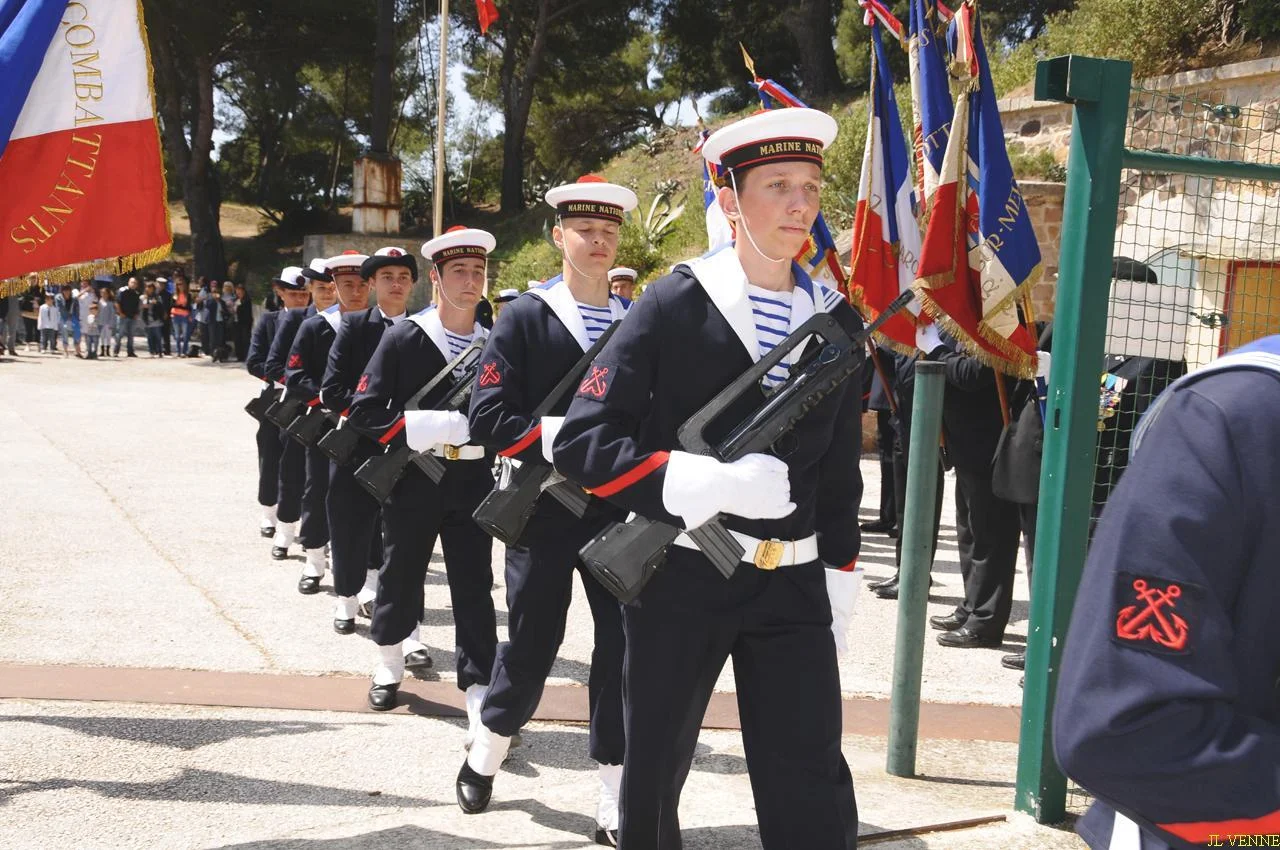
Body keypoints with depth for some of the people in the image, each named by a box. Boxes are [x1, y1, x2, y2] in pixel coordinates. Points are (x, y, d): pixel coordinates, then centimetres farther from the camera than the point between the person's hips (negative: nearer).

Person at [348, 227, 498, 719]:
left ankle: (480, 698, 0)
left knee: (474, 587, -1)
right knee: (401, 576, 13)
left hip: (473, 481, 1)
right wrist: (432, 427, -19)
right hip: (413, 479, -1)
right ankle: (389, 667, 37)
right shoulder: (403, 338, -5)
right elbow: (364, 411, -9)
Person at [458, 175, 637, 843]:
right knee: (530, 646, 8)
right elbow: (487, 419, -12)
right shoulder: (524, 318, -4)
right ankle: (486, 753, 36)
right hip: (543, 512, -3)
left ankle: (616, 804, 10)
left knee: (624, 649, 0)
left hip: (620, 512, 3)